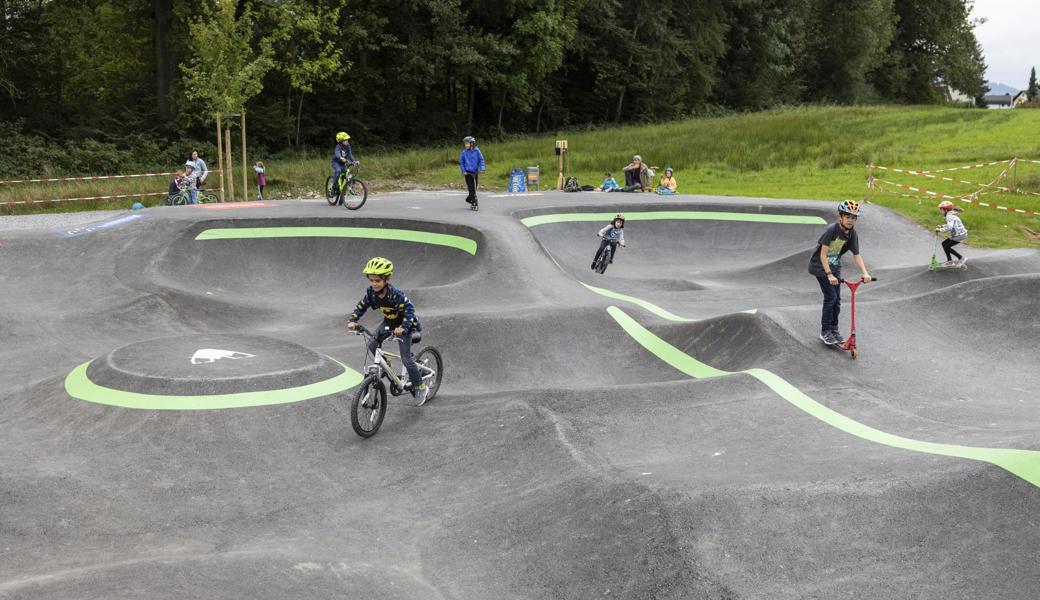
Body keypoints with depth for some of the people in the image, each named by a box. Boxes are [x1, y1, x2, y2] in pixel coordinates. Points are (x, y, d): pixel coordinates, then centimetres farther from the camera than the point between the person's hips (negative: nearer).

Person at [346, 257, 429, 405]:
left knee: (406, 358, -10)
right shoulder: (371, 293, -16)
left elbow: (409, 310, -34)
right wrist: (352, 321, -21)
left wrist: (403, 327, -47)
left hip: (403, 325, -6)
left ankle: (420, 387, 4)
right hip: (388, 322, 6)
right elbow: (361, 306, -5)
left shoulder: (395, 294, -33)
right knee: (372, 347, -11)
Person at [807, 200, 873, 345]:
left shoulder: (853, 234, -5)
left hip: (834, 267, 6)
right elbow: (823, 254, -25)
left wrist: (865, 273, -20)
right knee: (830, 297, -12)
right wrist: (829, 275, -30)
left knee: (837, 299, 4)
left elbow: (857, 255, -5)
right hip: (820, 266, -6)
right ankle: (825, 331, 0)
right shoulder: (832, 229, -24)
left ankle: (834, 330, 18)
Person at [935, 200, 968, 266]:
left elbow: (949, 228, -34)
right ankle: (950, 261, 19)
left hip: (959, 235, -10)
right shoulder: (952, 215, 12)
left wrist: (940, 230, -25)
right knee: (944, 244, 15)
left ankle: (962, 258, 5)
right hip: (958, 234, 10)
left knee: (947, 247, -3)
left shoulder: (950, 216, -20)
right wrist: (941, 226, 16)